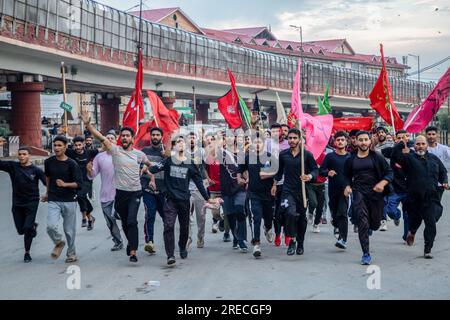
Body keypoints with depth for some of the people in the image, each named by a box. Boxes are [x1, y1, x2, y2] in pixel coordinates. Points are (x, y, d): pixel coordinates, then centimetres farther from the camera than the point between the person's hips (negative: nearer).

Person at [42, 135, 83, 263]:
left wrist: (65, 184, -24)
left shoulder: (72, 164, -8)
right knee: (51, 226, -16)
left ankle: (71, 253, 26)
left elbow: (79, 183, -9)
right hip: (53, 201, 2)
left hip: (69, 201, -2)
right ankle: (59, 243, 14)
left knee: (69, 230, 6)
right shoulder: (49, 162, 3)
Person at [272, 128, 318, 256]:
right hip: (287, 190, 0)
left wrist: (310, 176, -20)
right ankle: (292, 240, -6)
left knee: (302, 217, 11)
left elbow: (316, 170, 0)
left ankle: (300, 244, 29)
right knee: (291, 213, -23)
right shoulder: (283, 154, 6)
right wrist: (275, 184, 24)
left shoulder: (307, 154, -3)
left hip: (302, 190, 0)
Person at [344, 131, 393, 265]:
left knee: (375, 224, 7)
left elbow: (389, 172, 1)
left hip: (376, 193, 0)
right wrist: (348, 186, -1)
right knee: (362, 222, -10)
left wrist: (382, 183, -17)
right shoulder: (351, 159, 6)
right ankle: (366, 254, -6)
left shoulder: (377, 157, 1)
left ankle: (369, 227, 47)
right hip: (359, 193, 0)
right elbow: (347, 176, 19)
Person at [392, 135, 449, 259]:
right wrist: (402, 142, -26)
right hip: (414, 198, -1)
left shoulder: (434, 158, 13)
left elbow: (443, 172, 25)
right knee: (414, 220, 13)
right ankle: (412, 232, 49)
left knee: (431, 223, -8)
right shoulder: (409, 158, 0)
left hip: (431, 198, 2)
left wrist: (444, 182, 8)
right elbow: (395, 154, -18)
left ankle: (428, 249, 1)